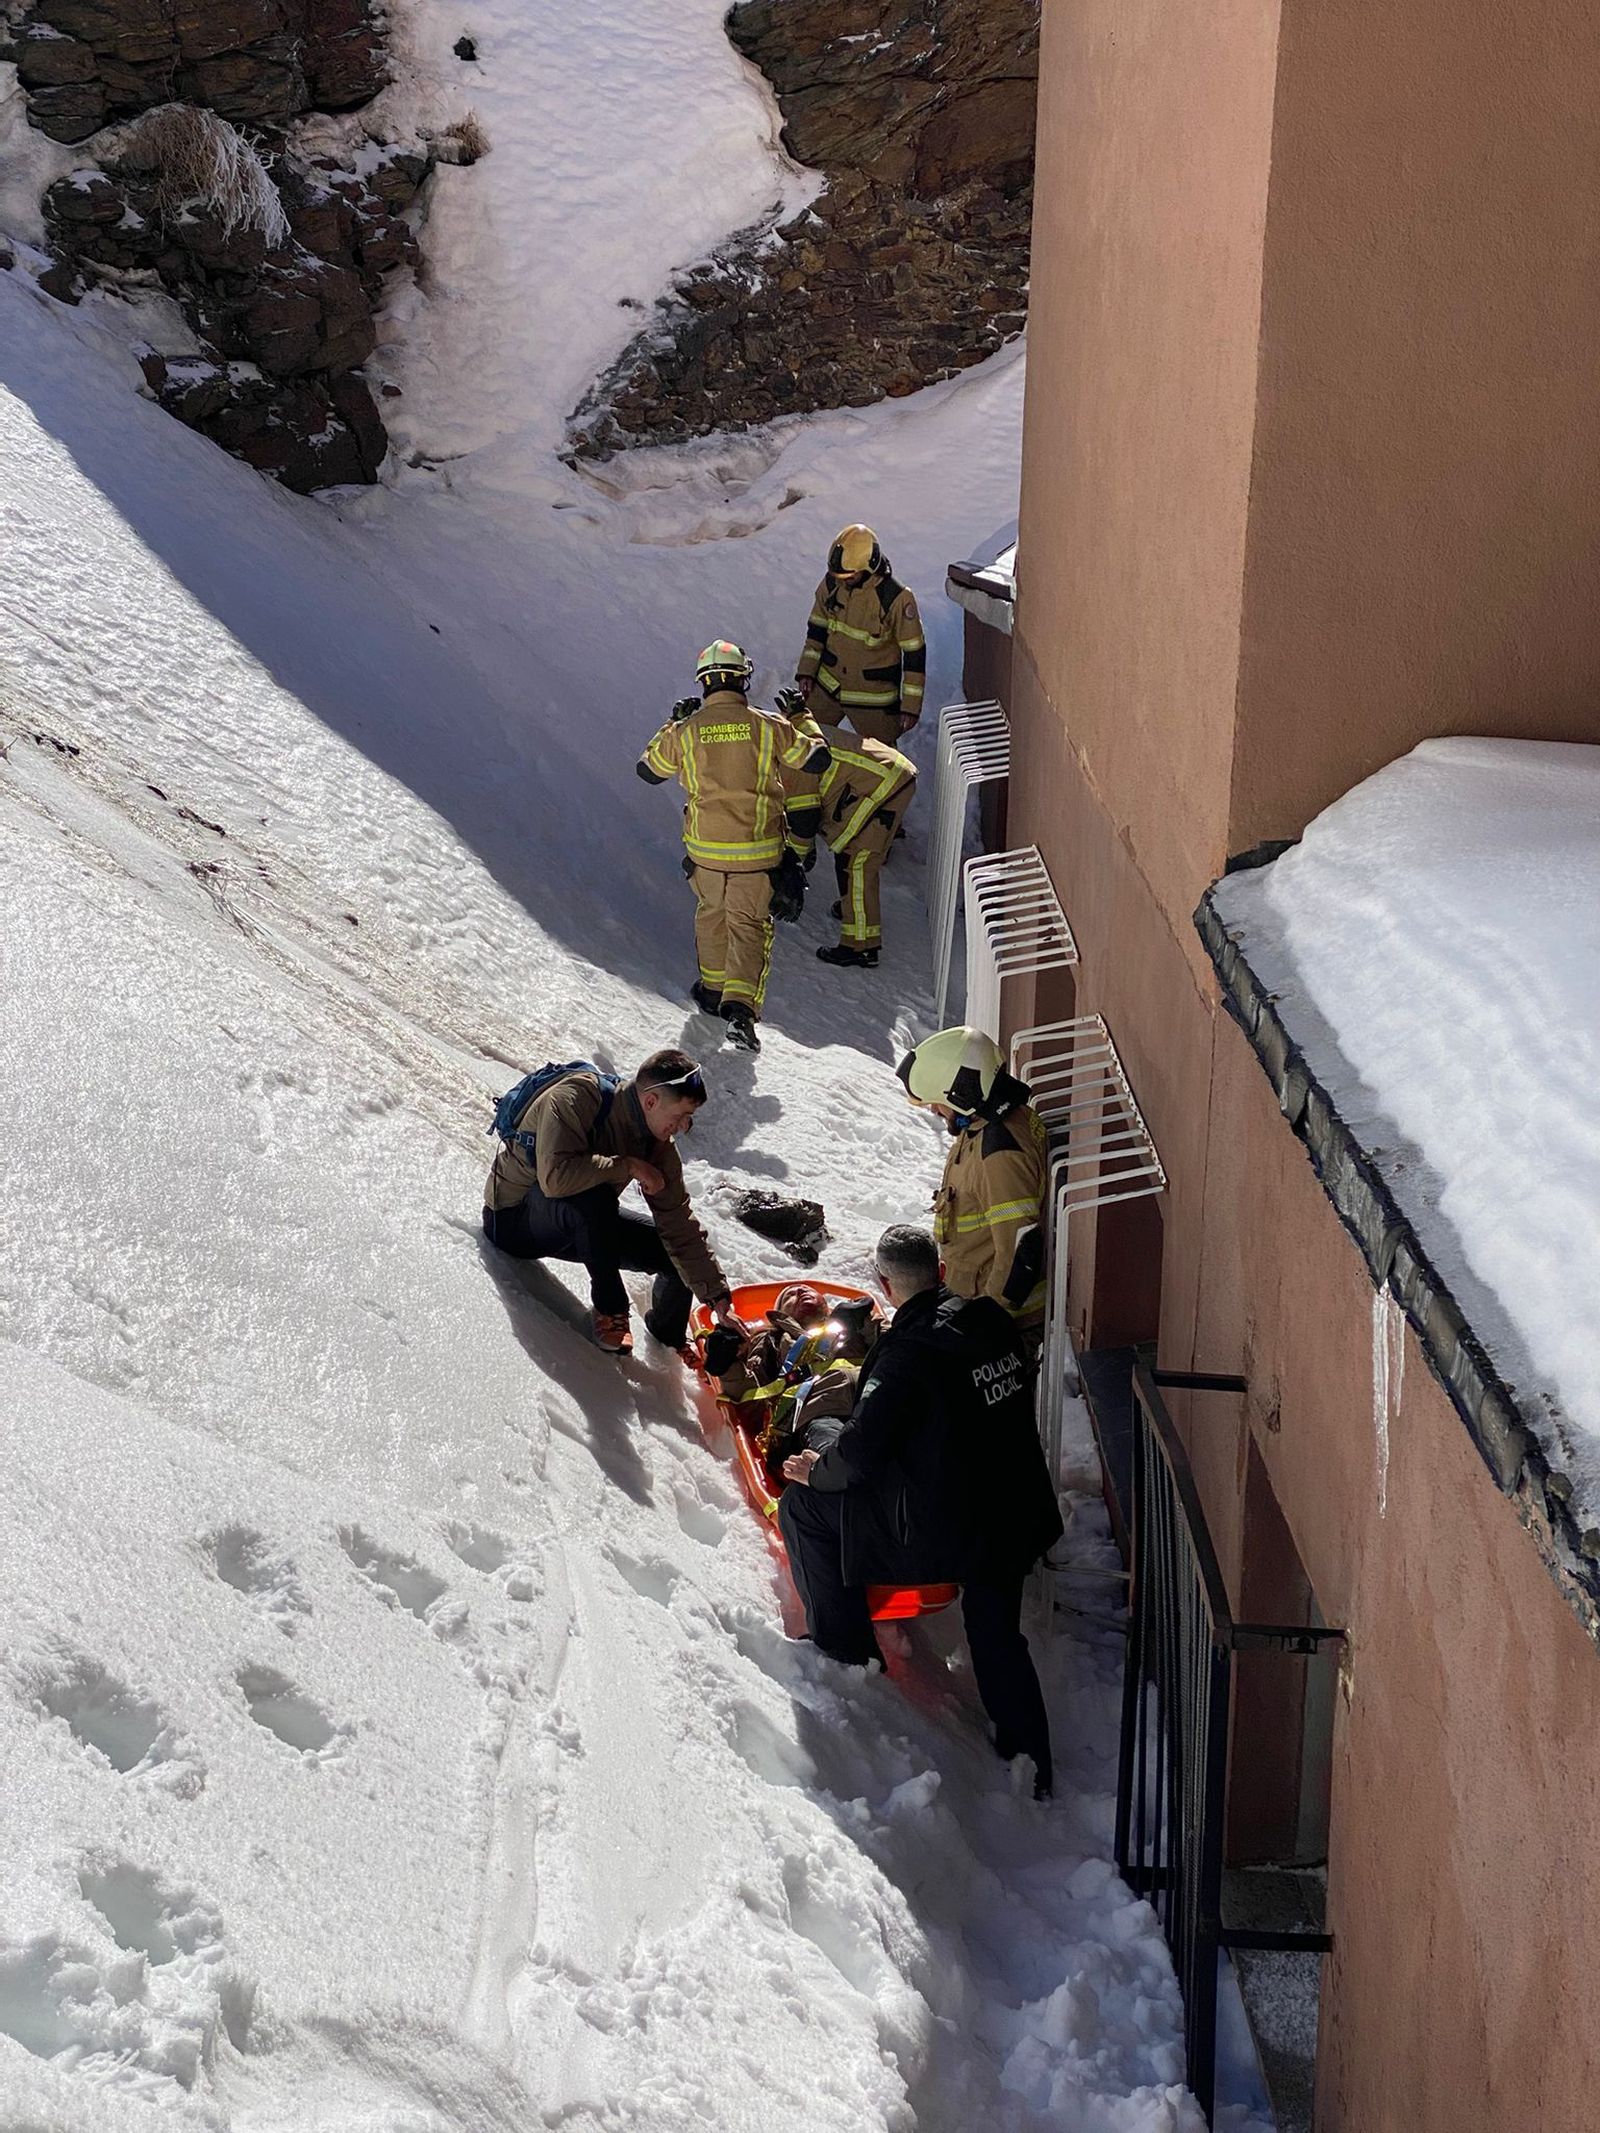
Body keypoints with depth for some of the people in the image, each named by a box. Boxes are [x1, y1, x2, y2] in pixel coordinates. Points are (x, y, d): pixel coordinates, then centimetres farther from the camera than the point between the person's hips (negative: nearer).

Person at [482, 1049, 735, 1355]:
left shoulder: (656, 1144, -8)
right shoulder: (574, 1098, -29)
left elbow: (679, 1224, -7)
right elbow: (555, 1176, -42)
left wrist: (718, 1298, -13)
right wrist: (628, 1167, -30)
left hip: (579, 1223, 7)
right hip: (513, 1216, -7)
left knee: (677, 1250, -7)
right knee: (593, 1193, -37)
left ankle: (668, 1336, 21)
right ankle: (610, 1308, -20)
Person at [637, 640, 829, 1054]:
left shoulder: (686, 730, -5)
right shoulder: (768, 726, -8)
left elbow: (648, 769, 11)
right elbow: (817, 758, 3)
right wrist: (802, 718, 21)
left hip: (705, 848, 1)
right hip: (758, 850, -1)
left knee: (712, 911, 26)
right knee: (749, 924, 6)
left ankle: (713, 987, 38)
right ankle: (741, 1005, -11)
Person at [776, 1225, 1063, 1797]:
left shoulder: (908, 1352, -22)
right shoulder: (990, 1320, -2)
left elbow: (861, 1450, -20)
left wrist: (818, 1470, 3)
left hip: (938, 1530, -7)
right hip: (1018, 1512, 7)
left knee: (804, 1506, 10)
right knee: (997, 1632, 25)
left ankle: (844, 1651, 21)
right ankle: (1030, 1762, 28)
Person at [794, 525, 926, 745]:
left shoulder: (896, 599, -23)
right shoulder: (832, 584, -8)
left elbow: (914, 653, -16)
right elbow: (817, 628, 9)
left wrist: (911, 706, -14)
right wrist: (806, 671, 3)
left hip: (873, 694, -5)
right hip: (828, 685, 5)